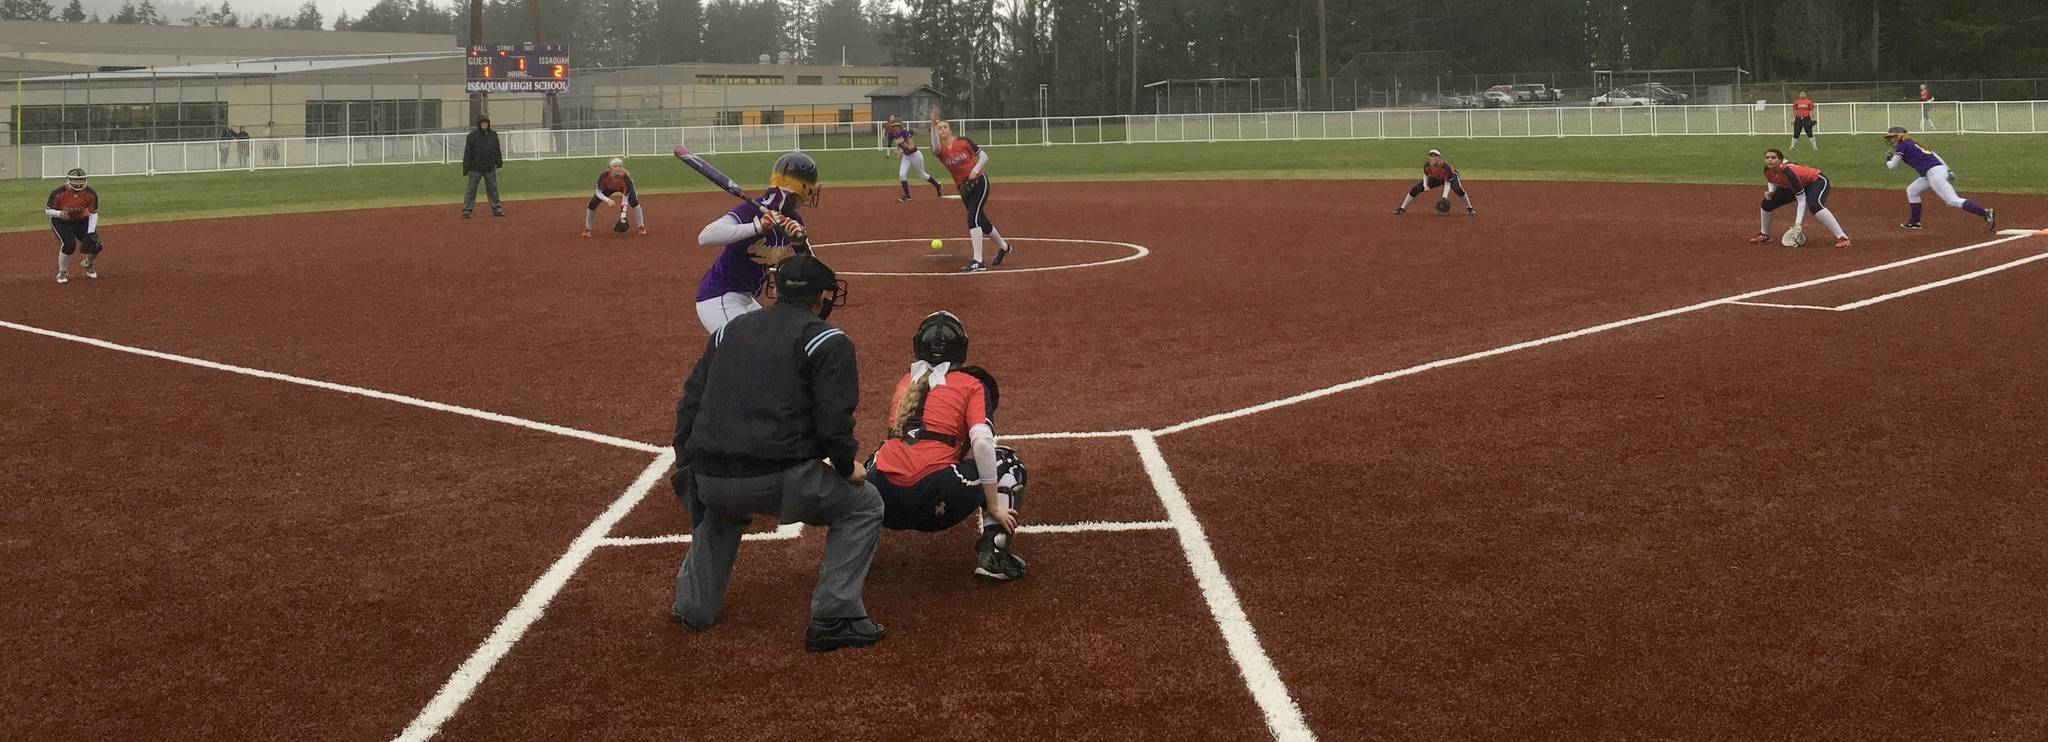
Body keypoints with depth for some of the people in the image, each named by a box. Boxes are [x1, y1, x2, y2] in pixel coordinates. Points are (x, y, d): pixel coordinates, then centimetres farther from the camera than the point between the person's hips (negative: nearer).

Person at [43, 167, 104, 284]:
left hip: (81, 221, 3)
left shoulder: (90, 194, -19)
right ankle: (62, 272, -1)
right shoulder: (59, 193, -24)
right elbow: (47, 211, -13)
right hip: (61, 222, -3)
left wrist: (91, 232, -22)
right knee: (69, 244, -27)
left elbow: (93, 213, -10)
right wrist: (58, 213, -36)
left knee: (95, 245, -10)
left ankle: (88, 264, 28)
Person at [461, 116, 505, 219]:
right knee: (471, 189, -2)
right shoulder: (472, 135, -4)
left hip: (490, 168, 3)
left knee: (493, 188, 9)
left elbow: (497, 151, 14)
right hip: (476, 169, -3)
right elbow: (467, 152, -5)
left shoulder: (493, 135, 7)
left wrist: (499, 164, 9)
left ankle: (497, 209, 18)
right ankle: (467, 210, 1)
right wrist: (466, 167, -9)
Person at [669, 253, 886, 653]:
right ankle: (833, 618, 6)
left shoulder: (730, 330, 20)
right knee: (863, 504, 17)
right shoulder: (828, 341, 2)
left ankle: (693, 605, 34)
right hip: (779, 480, -6)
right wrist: (847, 467, 8)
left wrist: (686, 464, 24)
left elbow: (690, 402, 18)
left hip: (707, 478, 6)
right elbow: (833, 419, -8)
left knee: (720, 506, 42)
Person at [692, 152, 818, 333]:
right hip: (719, 301, -10)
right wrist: (756, 227, -46)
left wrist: (800, 240, -20)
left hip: (746, 300, 10)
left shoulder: (793, 220, 2)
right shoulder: (752, 211, -22)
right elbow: (705, 237, -37)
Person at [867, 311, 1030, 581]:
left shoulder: (904, 383, 22)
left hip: (887, 502, 5)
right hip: (935, 499, -5)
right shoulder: (971, 384, 9)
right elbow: (982, 442, -7)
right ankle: (993, 550, 1)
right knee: (1007, 462, 19)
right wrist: (994, 506, -2)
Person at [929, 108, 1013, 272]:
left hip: (979, 182, -5)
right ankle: (1003, 246, 39)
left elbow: (984, 156, 1)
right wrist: (933, 124, -44)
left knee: (973, 218, -20)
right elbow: (935, 146, -29)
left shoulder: (964, 142, -7)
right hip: (963, 189, 5)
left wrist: (976, 169, -18)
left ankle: (977, 261, -24)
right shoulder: (939, 148, -2)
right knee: (981, 221, 14)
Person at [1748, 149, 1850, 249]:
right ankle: (1764, 235, 24)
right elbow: (1772, 181, 8)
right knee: (1768, 202, 0)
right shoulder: (1767, 171, -18)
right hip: (1795, 186, 8)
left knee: (1814, 206, -36)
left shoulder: (1788, 172, -38)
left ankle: (1843, 238, -33)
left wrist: (1798, 223, -39)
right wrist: (1770, 191, -16)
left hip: (1817, 181, -8)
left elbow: (1801, 200, -34)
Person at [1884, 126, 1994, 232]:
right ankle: (1915, 222, 27)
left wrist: (1887, 160, 26)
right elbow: (1934, 155, 21)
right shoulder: (1913, 144, 27)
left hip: (1933, 172, -10)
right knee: (1911, 191, 24)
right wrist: (1948, 171, 15)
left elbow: (1892, 166, 3)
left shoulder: (1902, 146, 2)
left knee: (1953, 201, -17)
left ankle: (1986, 213, -27)